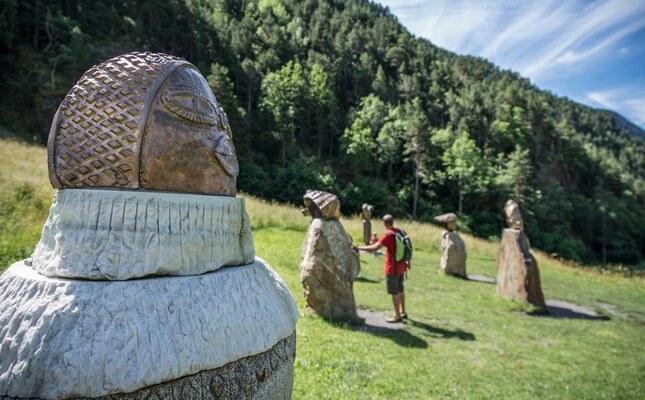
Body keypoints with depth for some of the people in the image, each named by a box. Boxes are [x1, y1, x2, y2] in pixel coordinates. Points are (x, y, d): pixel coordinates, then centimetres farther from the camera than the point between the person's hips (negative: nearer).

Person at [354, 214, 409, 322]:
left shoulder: (388, 235, -20)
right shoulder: (400, 232, 4)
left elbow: (374, 248, -27)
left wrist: (359, 248, -20)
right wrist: (408, 261, 25)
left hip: (392, 268, -8)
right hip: (401, 267, 8)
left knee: (394, 292, 2)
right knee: (400, 290, 20)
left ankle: (397, 316, 10)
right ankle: (403, 312, 31)